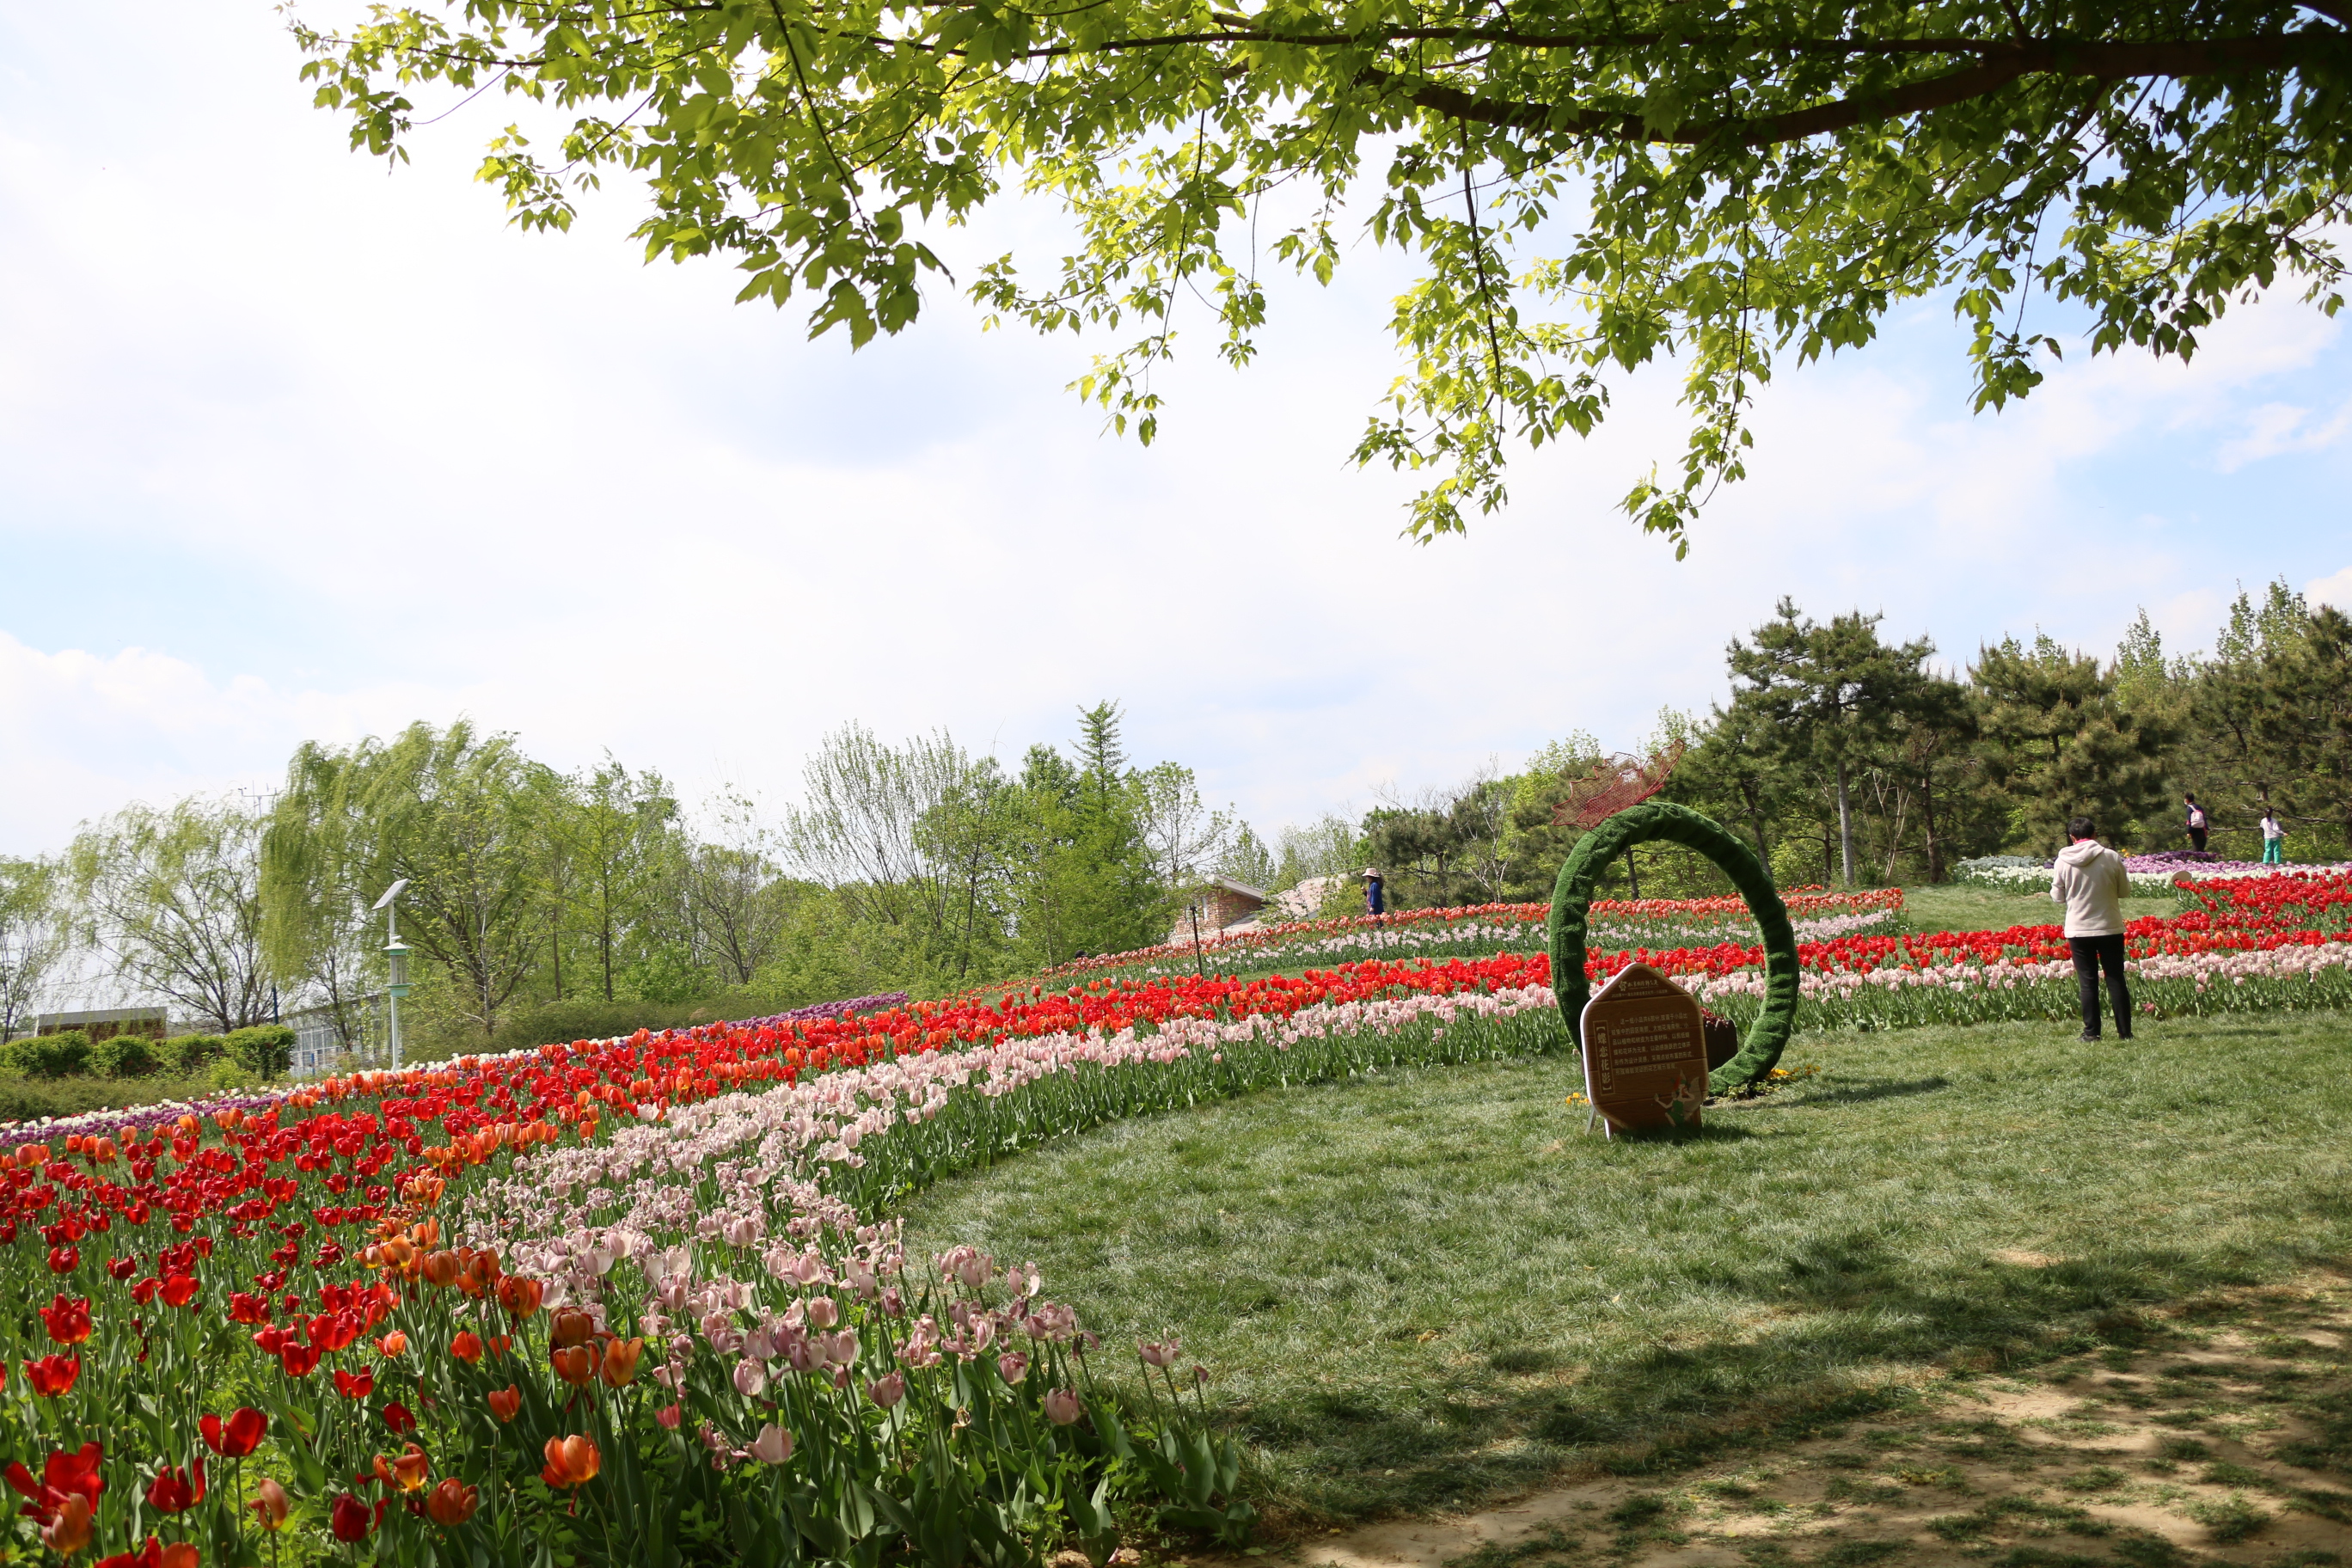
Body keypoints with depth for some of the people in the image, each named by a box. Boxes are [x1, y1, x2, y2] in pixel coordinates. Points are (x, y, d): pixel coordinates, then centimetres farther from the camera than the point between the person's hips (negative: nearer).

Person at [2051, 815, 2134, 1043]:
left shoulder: (2064, 860, -6)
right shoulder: (2111, 857, -7)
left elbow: (2058, 896, 3)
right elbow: (2125, 890, 4)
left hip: (2078, 930, 0)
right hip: (2110, 927, 0)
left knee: (2087, 982, 6)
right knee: (2116, 979, 8)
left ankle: (2091, 1032, 6)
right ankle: (2125, 1031, 10)